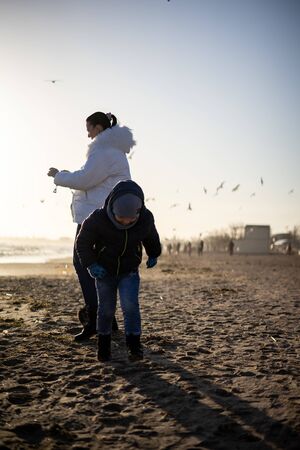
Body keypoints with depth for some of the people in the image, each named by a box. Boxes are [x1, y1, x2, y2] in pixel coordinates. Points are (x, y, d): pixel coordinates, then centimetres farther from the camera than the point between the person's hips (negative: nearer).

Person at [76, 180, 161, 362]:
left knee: (130, 305, -15)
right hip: (104, 272, 0)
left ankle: (134, 344, -4)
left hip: (129, 272, 1)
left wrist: (153, 255, 20)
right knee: (106, 309, 2)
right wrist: (91, 264, -21)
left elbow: (151, 237, 6)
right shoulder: (98, 219, -26)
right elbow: (83, 241, -11)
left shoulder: (146, 219, -19)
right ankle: (104, 343, 23)